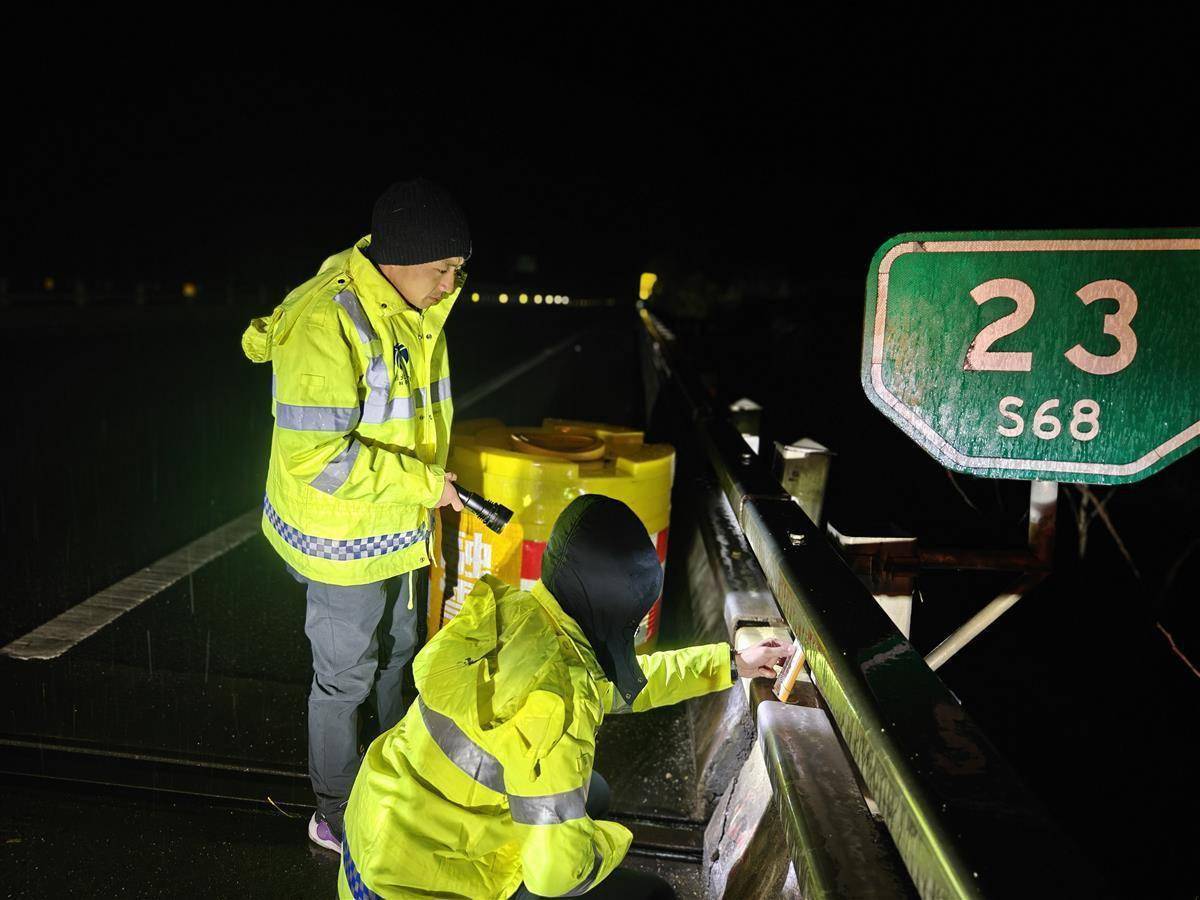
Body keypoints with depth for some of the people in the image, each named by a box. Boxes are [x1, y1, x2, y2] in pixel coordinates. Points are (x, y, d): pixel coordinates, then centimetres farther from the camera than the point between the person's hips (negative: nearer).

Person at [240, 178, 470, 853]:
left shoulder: (412, 310, 1)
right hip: (345, 538, -8)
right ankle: (336, 817, 33)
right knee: (345, 680, 10)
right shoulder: (326, 322, -27)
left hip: (401, 528, 8)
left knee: (397, 656, 25)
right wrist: (420, 482, -24)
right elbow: (315, 452, -30)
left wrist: (430, 483, 18)